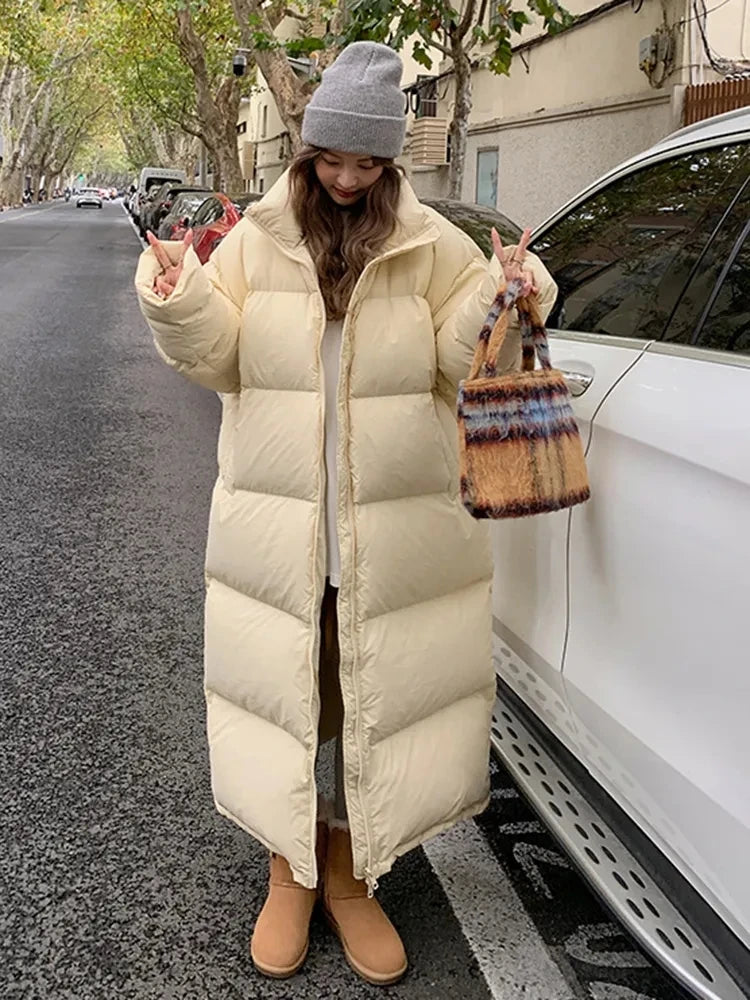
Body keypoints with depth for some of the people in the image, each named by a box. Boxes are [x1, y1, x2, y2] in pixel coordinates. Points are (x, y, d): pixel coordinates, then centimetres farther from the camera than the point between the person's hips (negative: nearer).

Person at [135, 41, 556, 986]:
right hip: (274, 524, 1)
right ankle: (289, 871, 31)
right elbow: (220, 358, 3)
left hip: (396, 530, 0)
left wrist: (503, 299, -16)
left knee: (377, 696, 8)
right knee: (282, 693, 9)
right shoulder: (255, 240, 4)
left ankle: (349, 872, 30)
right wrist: (179, 300, -15)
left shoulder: (433, 247, 2)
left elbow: (464, 361, 2)